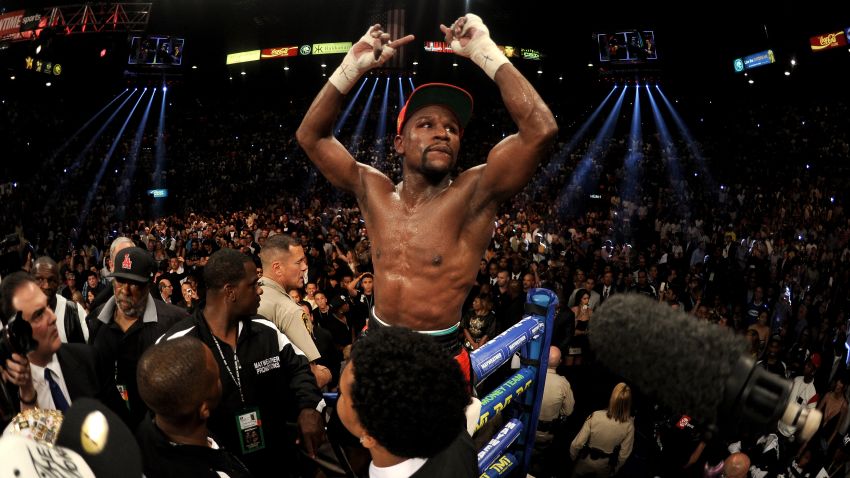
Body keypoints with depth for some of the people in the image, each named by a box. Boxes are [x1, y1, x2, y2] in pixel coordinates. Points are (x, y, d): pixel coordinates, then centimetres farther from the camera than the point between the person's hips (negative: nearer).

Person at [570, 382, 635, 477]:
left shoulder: (595, 416, -30)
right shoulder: (629, 425, -25)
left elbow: (577, 444, -22)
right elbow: (624, 455, -13)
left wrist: (572, 457, -1)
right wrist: (615, 469, 7)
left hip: (587, 460, -1)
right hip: (606, 466, 1)